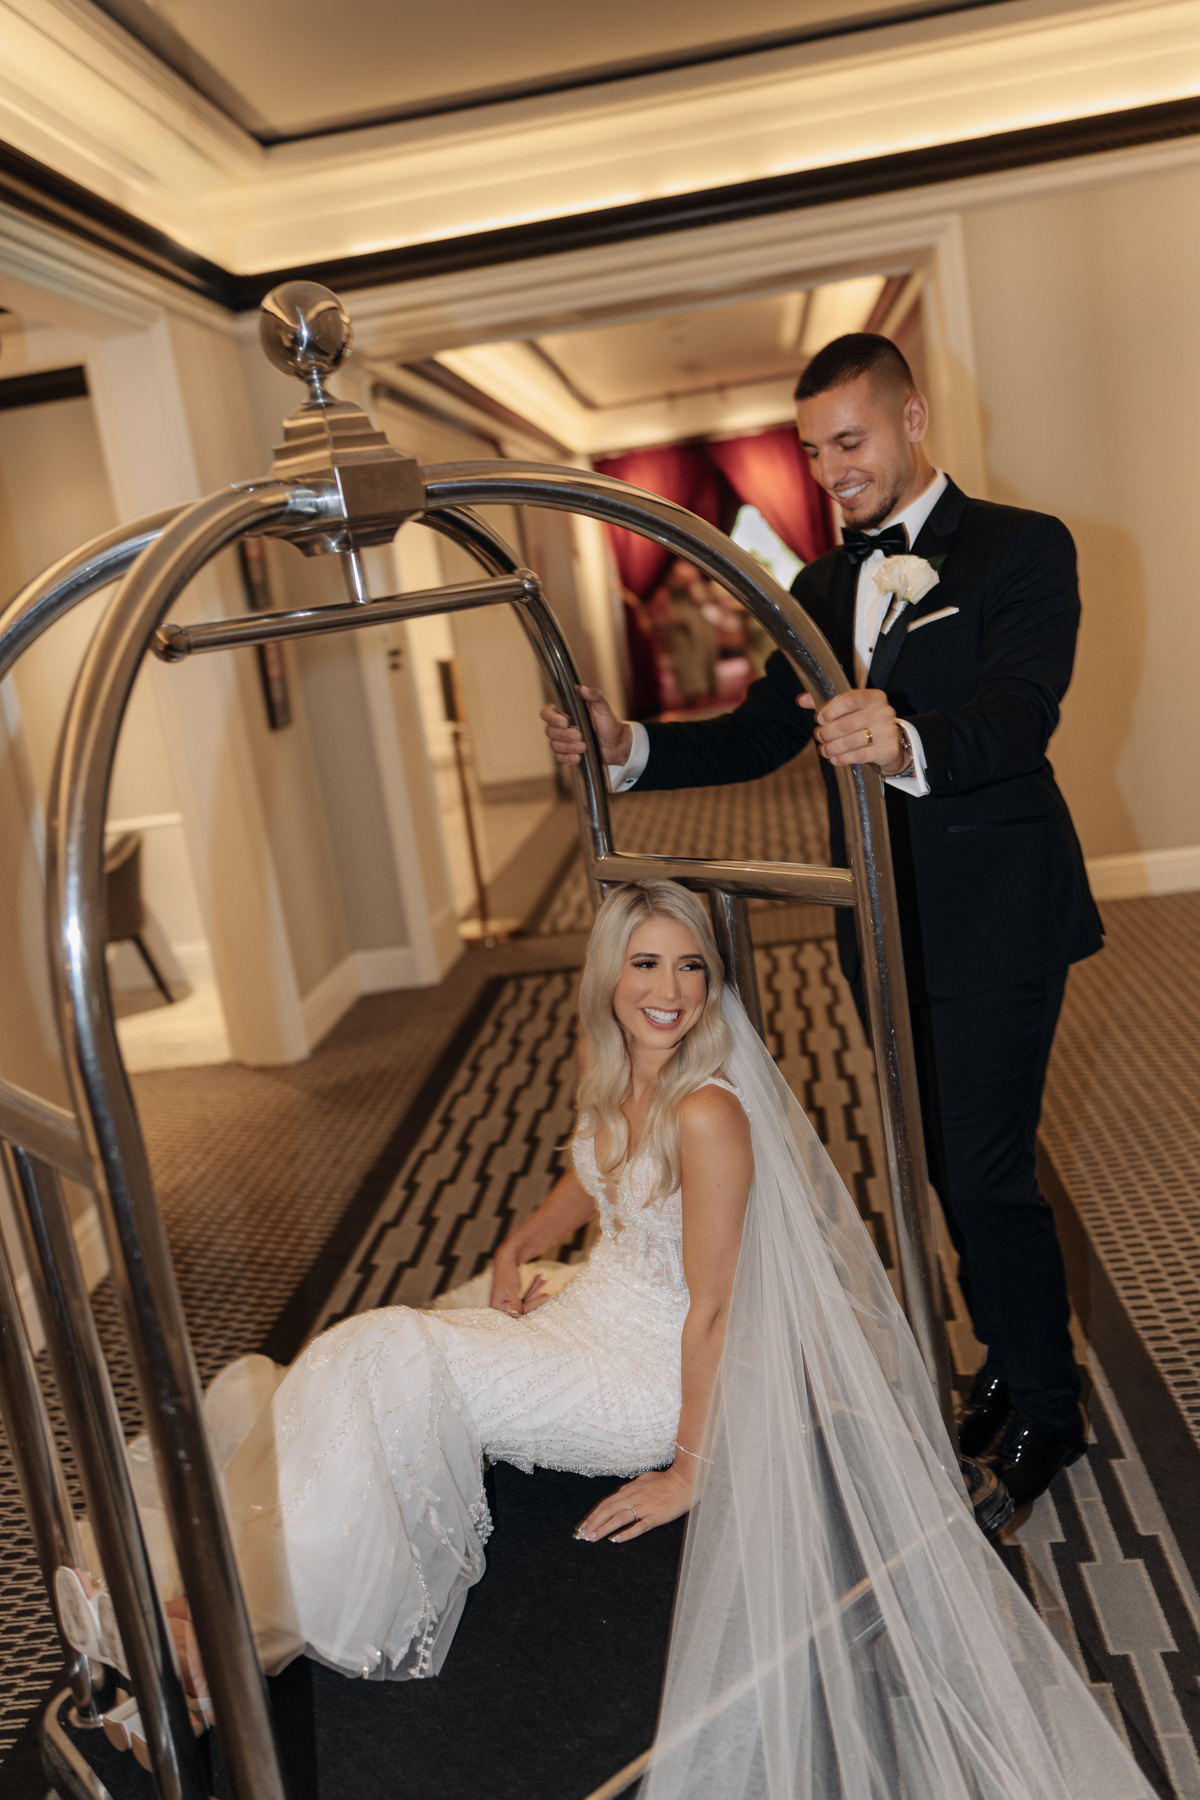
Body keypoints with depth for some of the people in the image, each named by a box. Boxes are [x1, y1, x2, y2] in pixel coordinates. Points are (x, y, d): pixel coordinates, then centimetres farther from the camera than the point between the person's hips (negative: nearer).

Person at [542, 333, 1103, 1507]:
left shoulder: (1021, 548, -9)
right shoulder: (820, 588, 11)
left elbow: (1021, 718, -24)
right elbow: (760, 735, 8)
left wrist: (909, 746, -45)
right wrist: (627, 747, -7)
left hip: (993, 922, -6)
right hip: (886, 926, 7)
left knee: (984, 1173, -4)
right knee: (949, 1165, 18)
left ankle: (1044, 1409, 20)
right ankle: (1007, 1362, 39)